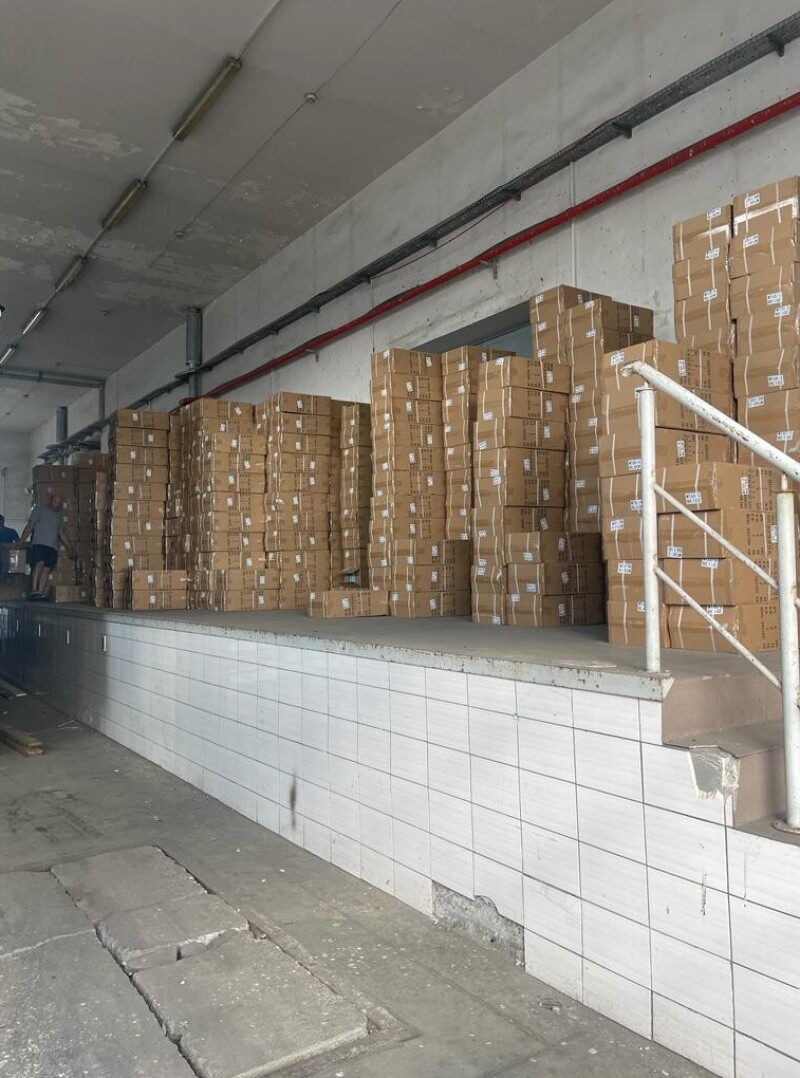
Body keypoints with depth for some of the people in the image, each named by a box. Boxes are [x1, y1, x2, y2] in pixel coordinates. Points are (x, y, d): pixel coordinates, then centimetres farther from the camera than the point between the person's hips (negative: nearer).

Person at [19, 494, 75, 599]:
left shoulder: (59, 516, 25)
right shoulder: (40, 510, 11)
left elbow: (61, 534, 28)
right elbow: (30, 526, 4)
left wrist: (70, 548, 24)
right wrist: (21, 541, -6)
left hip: (53, 547, 5)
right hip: (39, 543, -5)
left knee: (47, 569, -5)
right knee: (39, 564, -21)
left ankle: (40, 593, -7)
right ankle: (34, 591, -26)